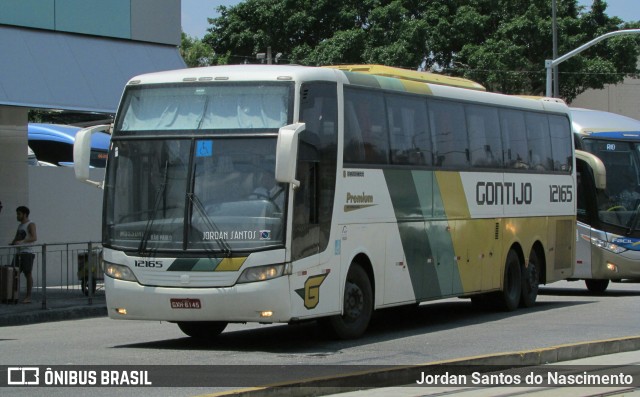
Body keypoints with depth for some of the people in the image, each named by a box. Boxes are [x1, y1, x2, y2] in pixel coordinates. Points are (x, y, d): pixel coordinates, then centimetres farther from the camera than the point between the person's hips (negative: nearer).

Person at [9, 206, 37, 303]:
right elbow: (16, 239, 23)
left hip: (27, 252, -8)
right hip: (19, 252, 8)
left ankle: (28, 297, -6)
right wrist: (10, 244, 1)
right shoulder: (20, 225, 22)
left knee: (27, 273, -7)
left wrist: (22, 241, -30)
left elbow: (34, 237, -18)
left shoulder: (30, 225, -3)